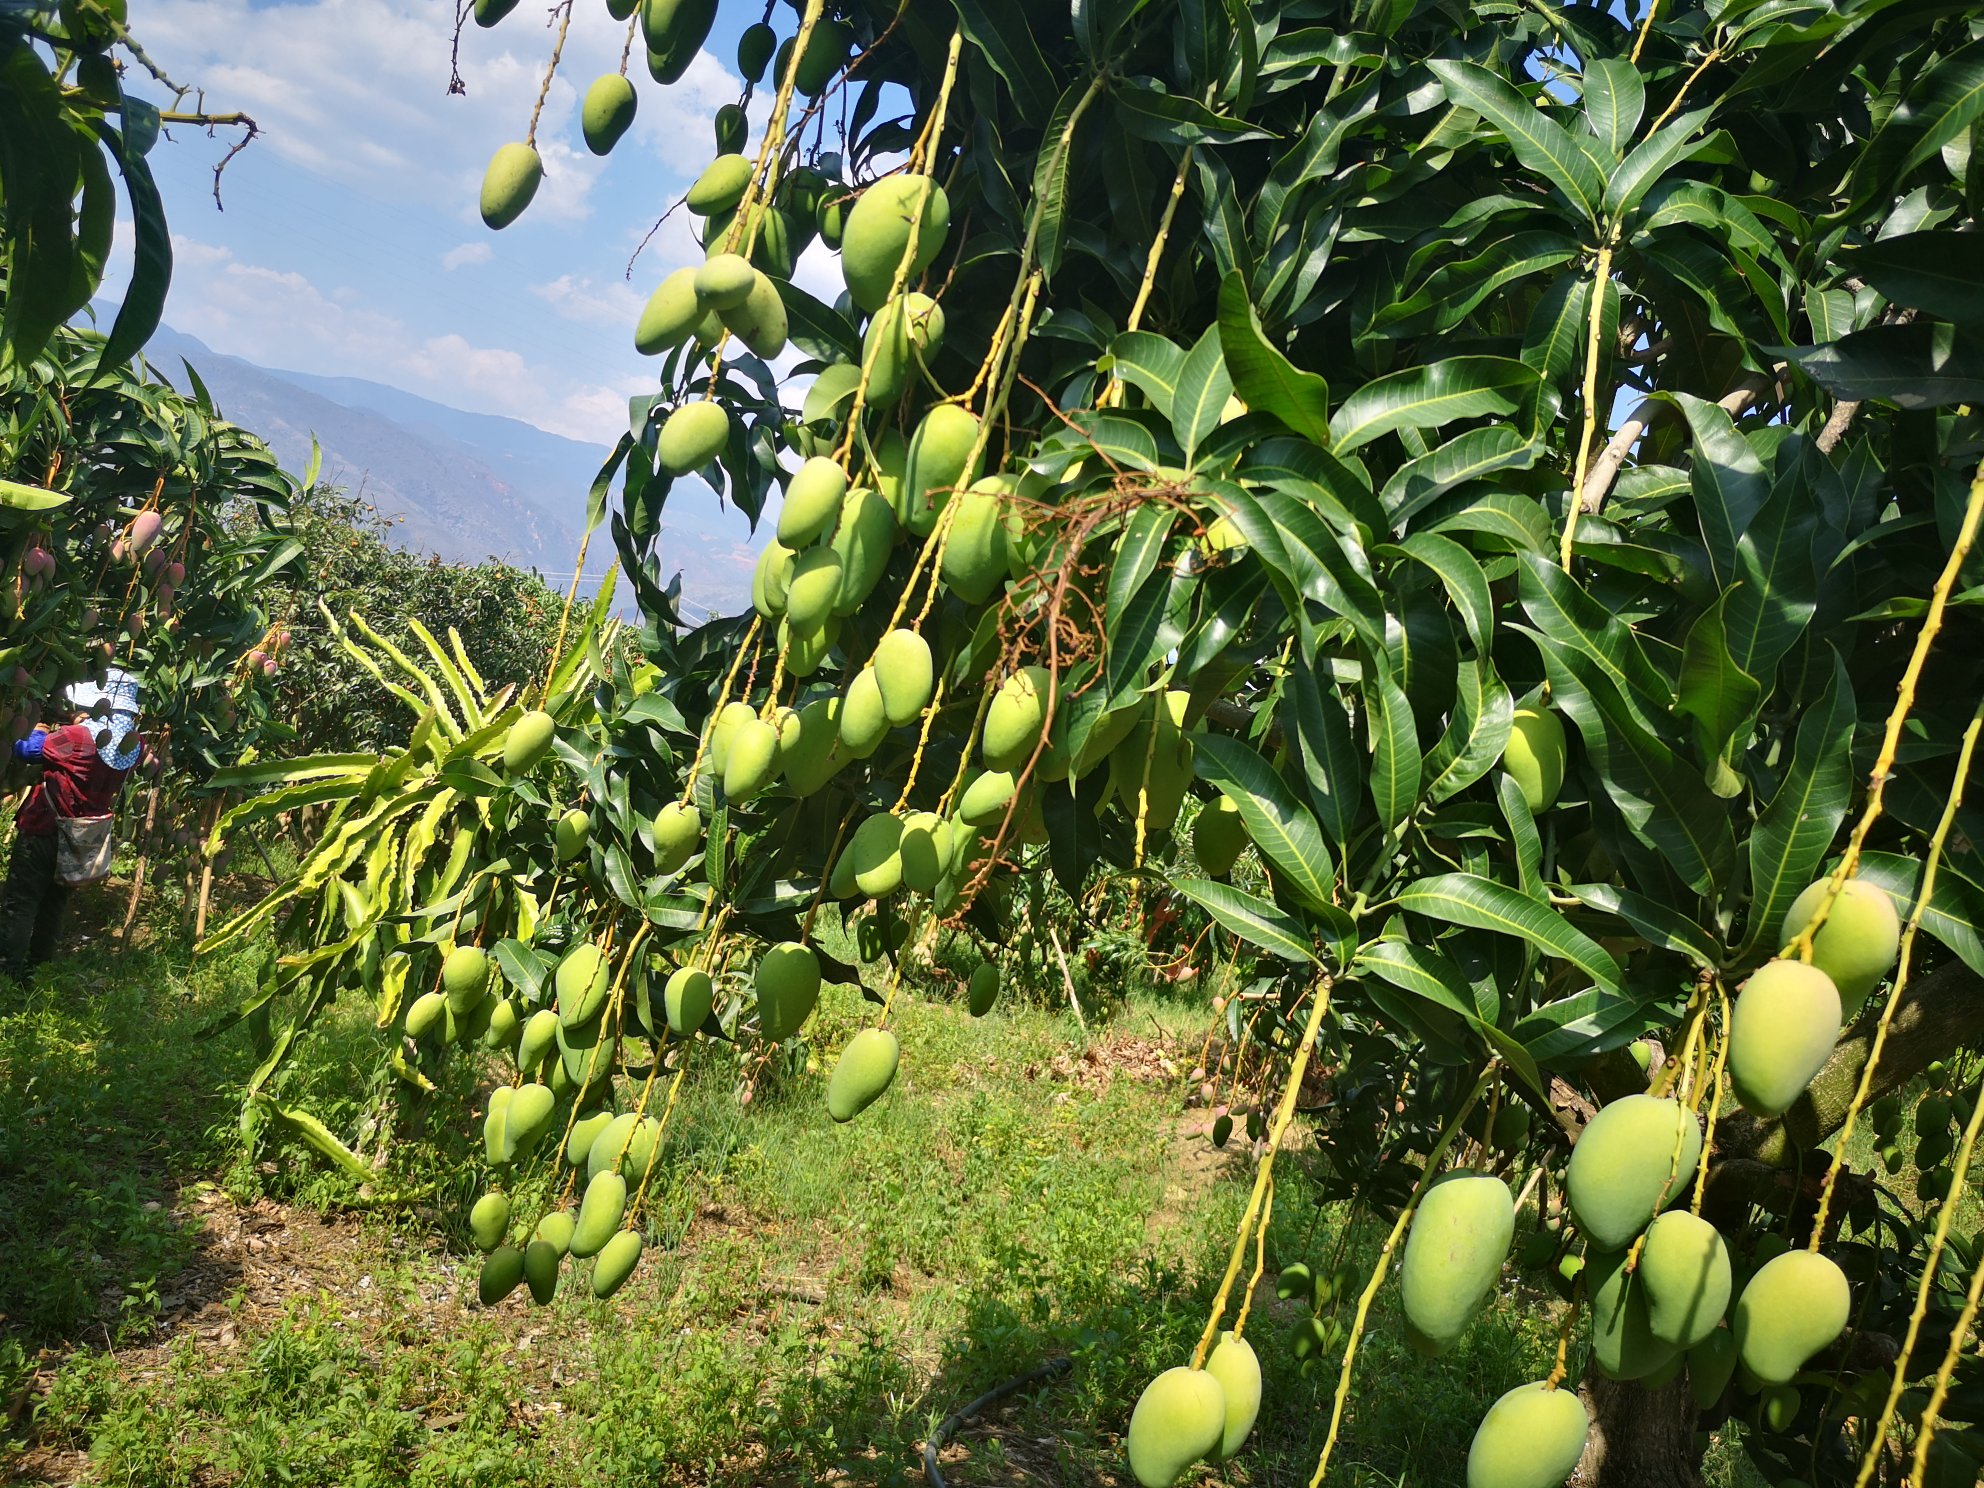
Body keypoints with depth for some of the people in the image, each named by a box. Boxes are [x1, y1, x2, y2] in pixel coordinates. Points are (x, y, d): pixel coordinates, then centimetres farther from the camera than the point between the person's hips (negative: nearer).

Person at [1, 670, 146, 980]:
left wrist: (40, 728, 6)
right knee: (54, 903, 19)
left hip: (43, 832, -6)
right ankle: (39, 968, 27)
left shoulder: (78, 737, -24)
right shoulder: (134, 746, -6)